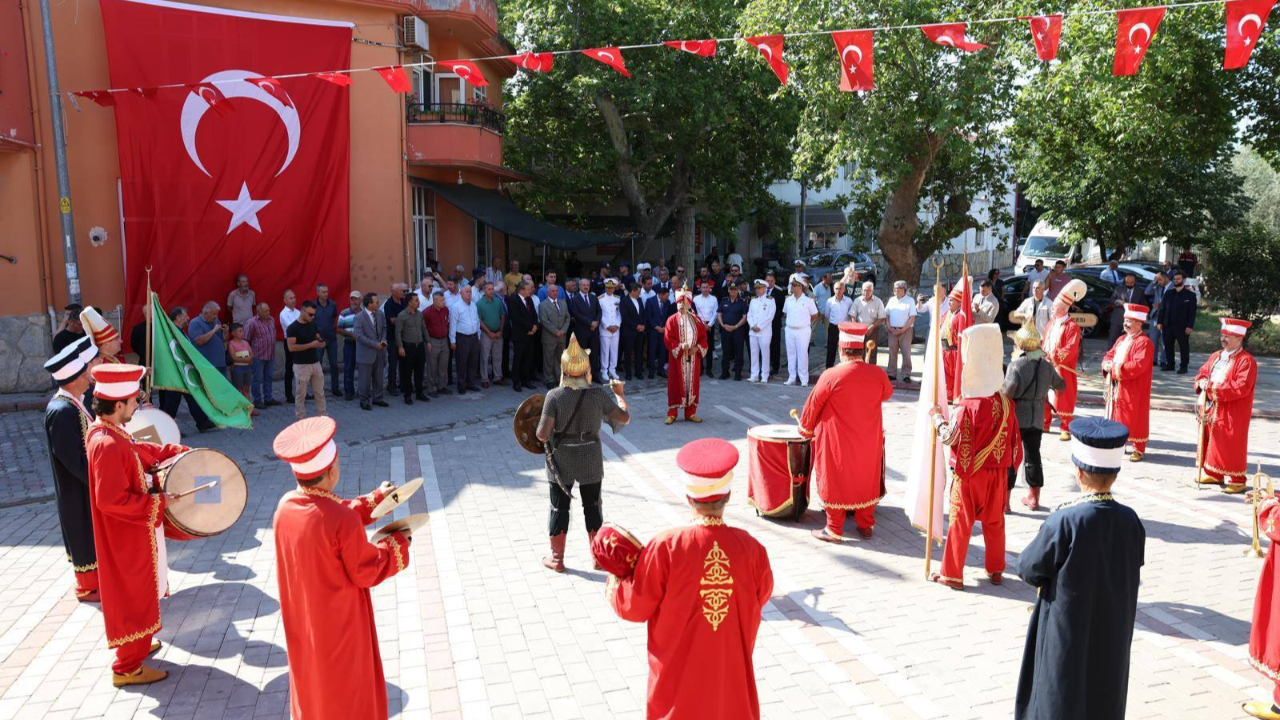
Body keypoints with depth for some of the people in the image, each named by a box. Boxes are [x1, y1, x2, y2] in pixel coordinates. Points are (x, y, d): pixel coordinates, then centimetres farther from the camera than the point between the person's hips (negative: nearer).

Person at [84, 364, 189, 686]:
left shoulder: (108, 432, -1)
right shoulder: (107, 445, -31)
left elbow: (141, 450, 16)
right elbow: (112, 500, -31)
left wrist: (182, 452, 8)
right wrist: (159, 501, -22)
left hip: (132, 531, 10)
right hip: (127, 535, -10)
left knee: (138, 592, 26)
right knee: (133, 596, 5)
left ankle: (135, 644, 44)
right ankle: (128, 668, 20)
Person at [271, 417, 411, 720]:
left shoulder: (285, 505, -12)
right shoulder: (343, 520, -33)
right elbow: (367, 572, -20)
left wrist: (373, 500, 13)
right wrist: (398, 542, -5)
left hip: (302, 620, 6)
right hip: (339, 624, -6)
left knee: (311, 681, 29)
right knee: (347, 694, 17)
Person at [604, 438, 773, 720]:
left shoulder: (664, 548, -25)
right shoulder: (751, 549, -18)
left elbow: (633, 608, -15)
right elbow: (761, 597, 2)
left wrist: (615, 582, 5)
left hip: (678, 673, -1)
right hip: (732, 672, 1)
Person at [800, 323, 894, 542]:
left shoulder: (831, 376, -19)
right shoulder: (878, 374, -10)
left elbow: (813, 405, -8)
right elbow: (887, 394, 12)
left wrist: (805, 430, 9)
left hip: (837, 443, -3)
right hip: (869, 441, 3)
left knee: (835, 481, 9)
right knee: (866, 480, 18)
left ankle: (834, 529, 15)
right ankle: (866, 524, 28)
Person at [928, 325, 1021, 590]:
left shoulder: (967, 407, -22)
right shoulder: (1006, 403, -5)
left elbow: (949, 438, -15)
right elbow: (1012, 440, 4)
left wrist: (937, 416, -2)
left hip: (968, 474, -4)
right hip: (997, 473, 5)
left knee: (960, 524, 6)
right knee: (994, 522, 17)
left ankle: (952, 574, 14)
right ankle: (996, 570, 28)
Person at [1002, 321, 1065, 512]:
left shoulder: (1016, 365, -16)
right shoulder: (1046, 365, 2)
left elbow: (1008, 392, -27)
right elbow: (1061, 385, 16)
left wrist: (997, 389, -7)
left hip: (1016, 418, -5)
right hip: (1036, 419, 5)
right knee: (1033, 456, 15)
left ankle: (1004, 500, 7)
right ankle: (1034, 497, 25)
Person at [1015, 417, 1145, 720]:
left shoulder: (1065, 521, -25)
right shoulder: (1131, 521, -10)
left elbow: (1028, 568, -12)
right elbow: (1131, 576, 5)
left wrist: (1049, 533, 5)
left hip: (1068, 639, -4)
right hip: (1112, 637, 5)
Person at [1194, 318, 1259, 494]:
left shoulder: (1246, 361, -12)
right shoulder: (1216, 356, 13)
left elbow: (1241, 387, -21)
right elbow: (1203, 372, 19)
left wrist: (1214, 388, -21)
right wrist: (1202, 382, -4)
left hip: (1231, 414, -7)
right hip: (1211, 410, 7)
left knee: (1231, 446, -3)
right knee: (1210, 441, 14)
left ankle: (1237, 480, 7)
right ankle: (1214, 474, 27)